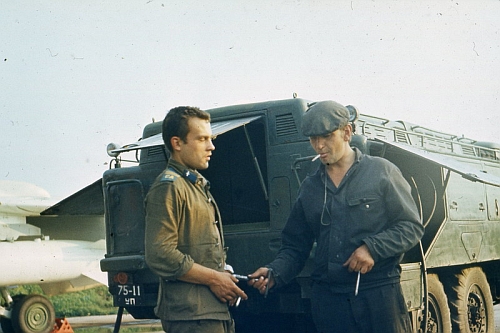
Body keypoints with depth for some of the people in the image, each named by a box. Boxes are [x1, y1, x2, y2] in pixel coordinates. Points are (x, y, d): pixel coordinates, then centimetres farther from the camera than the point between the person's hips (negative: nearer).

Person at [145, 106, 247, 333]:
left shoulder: (198, 185, 20)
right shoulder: (168, 188, -11)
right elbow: (159, 256, -20)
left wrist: (224, 279, 10)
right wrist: (214, 279, -15)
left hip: (216, 310, 9)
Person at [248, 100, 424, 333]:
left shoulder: (381, 172, 2)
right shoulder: (309, 188, 13)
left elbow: (412, 227, 0)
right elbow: (295, 246, 13)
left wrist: (372, 248, -14)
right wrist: (274, 273, -6)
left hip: (379, 294, -3)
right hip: (328, 301, 3)